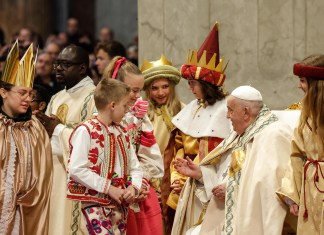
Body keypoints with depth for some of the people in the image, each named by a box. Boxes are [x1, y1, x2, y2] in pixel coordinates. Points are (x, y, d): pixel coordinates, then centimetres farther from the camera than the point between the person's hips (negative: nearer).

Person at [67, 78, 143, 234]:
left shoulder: (122, 133, 15)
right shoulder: (86, 131, -10)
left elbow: (134, 167, 16)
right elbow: (76, 169, -19)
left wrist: (133, 187, -6)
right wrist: (108, 188, -18)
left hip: (119, 205, 8)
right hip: (95, 205, -8)